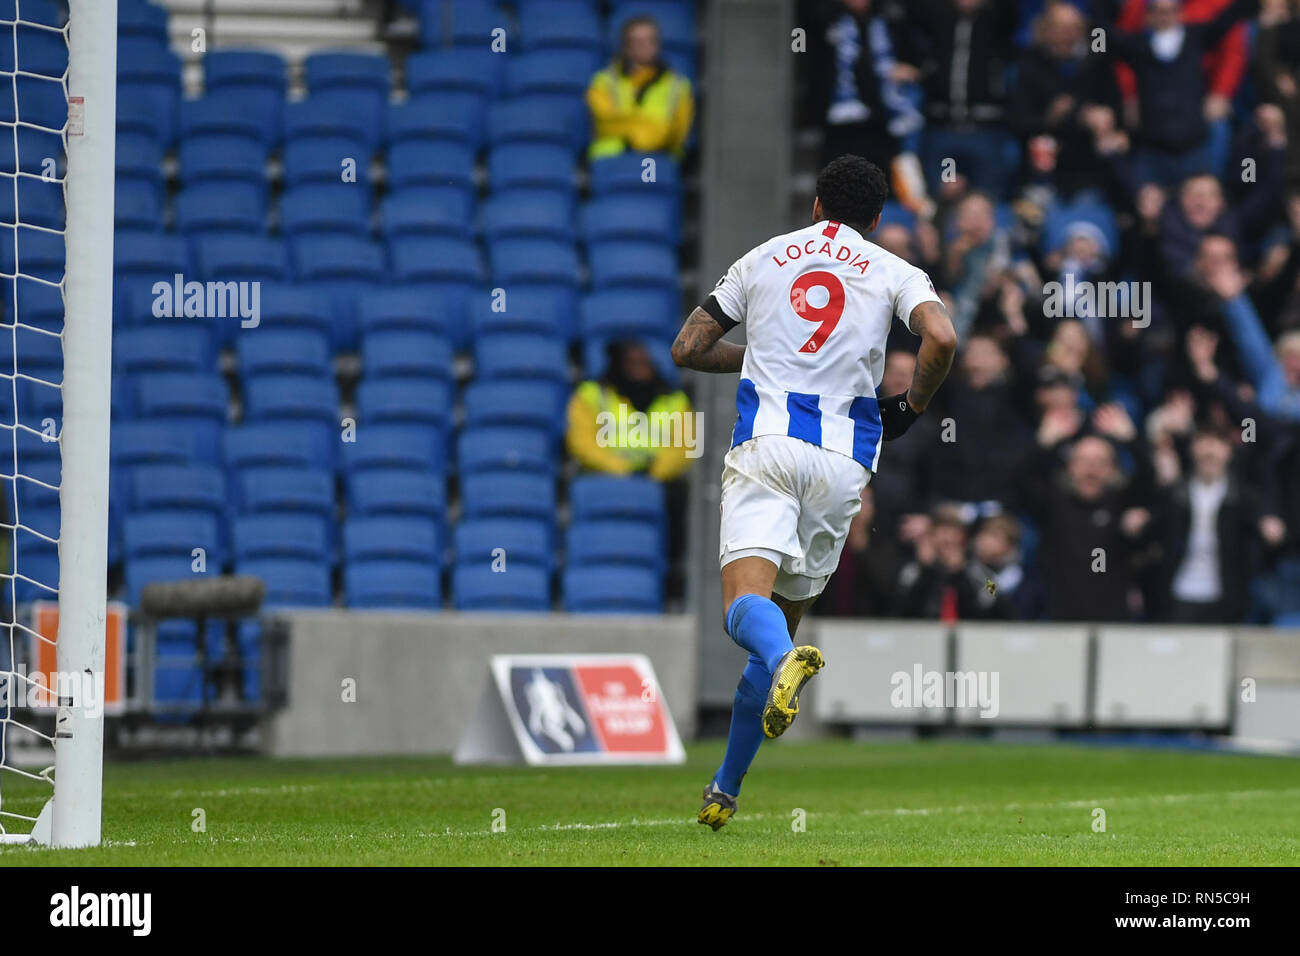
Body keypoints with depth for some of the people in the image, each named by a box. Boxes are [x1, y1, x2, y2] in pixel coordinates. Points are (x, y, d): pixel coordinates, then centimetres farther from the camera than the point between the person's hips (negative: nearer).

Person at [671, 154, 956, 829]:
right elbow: (941, 338, -8)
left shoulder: (763, 259, 17)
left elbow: (688, 349, 18)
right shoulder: (893, 272, 13)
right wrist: (911, 406, 10)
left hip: (765, 443, -1)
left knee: (746, 601, -17)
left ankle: (784, 660, -55)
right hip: (843, 457, 1)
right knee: (785, 616, 13)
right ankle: (724, 790, 14)